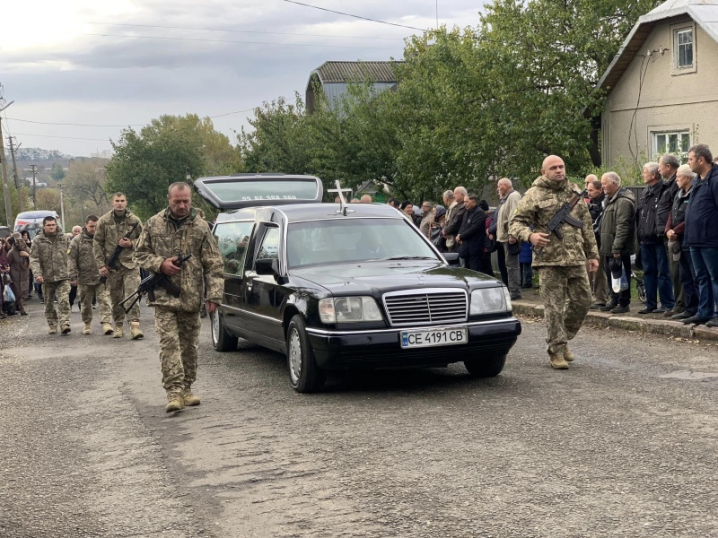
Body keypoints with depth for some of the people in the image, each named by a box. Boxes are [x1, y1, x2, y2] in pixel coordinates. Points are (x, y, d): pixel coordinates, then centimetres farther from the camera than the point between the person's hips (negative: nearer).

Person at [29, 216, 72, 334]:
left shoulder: (63, 238, 9)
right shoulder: (38, 240, 2)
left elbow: (68, 256, 12)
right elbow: (34, 259, -3)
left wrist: (70, 273, 8)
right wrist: (37, 274, -16)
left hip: (63, 277, 0)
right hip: (47, 277, 0)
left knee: (64, 301, -15)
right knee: (49, 304, 9)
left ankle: (65, 324, -18)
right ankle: (53, 326, 21)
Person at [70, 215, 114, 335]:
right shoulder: (77, 240, 1)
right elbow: (72, 259, 0)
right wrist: (73, 277, -4)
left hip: (101, 277, 0)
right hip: (85, 278, 1)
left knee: (104, 300, -11)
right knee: (86, 303, 11)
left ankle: (106, 323, -15)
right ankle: (87, 324, 25)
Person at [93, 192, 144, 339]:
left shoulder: (134, 221, 2)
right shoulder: (104, 221, 2)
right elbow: (97, 243, 4)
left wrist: (131, 244, -11)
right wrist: (101, 264, -2)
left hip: (130, 264, -1)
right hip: (112, 265, 1)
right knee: (116, 298, 8)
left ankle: (134, 325, -15)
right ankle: (118, 326, 20)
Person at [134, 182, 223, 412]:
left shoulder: (201, 227, 1)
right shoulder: (154, 225, 3)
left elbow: (214, 264, 0)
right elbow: (140, 254, 11)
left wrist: (214, 295, -8)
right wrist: (160, 264, -9)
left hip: (191, 298, 1)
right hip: (163, 296, -1)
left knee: (189, 344, 10)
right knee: (169, 342, -12)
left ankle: (186, 389, 22)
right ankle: (174, 392, -15)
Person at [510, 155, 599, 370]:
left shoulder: (575, 192, 14)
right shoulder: (534, 195, -2)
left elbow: (587, 225, 18)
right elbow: (515, 223, -4)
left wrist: (593, 254, 15)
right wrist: (530, 235, -25)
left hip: (576, 259, 5)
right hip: (549, 260, -5)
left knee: (582, 301, 8)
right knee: (554, 307, -3)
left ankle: (563, 340, 26)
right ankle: (556, 351, 6)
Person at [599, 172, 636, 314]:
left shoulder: (623, 201, -16)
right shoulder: (610, 200, 18)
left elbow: (622, 227, -23)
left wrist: (617, 247, -25)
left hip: (619, 249, -10)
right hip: (608, 248, 10)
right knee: (610, 275, 15)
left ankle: (624, 303, 2)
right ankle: (614, 301, 25)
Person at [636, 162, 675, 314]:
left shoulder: (664, 191, -10)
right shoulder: (645, 193, 17)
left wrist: (662, 231, -19)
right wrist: (639, 233, 15)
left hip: (659, 240, -9)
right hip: (646, 239, 9)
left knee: (663, 272, -4)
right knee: (649, 272, 12)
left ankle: (667, 304, 1)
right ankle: (651, 304, 18)